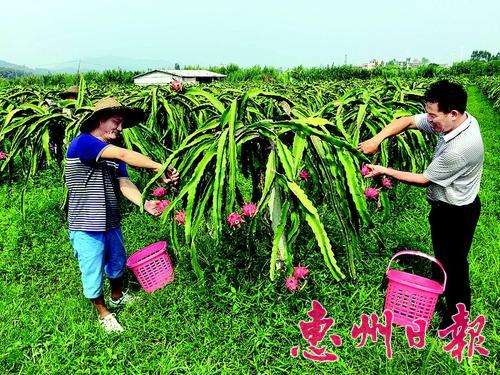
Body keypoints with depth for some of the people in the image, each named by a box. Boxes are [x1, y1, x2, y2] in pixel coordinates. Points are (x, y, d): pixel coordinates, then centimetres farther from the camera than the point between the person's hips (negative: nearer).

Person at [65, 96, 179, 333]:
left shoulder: (113, 151, 7)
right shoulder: (82, 142, -19)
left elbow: (124, 183, -6)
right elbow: (124, 155, -31)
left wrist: (144, 203, -24)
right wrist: (161, 169, -34)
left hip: (111, 223, 8)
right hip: (86, 227, -8)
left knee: (117, 263, 26)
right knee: (93, 274, 9)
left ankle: (117, 298, 53)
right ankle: (104, 314, 33)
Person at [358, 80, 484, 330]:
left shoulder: (461, 147, -36)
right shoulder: (455, 119, -11)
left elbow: (424, 180, -24)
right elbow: (407, 121, -7)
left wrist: (384, 171, -19)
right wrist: (377, 139, -21)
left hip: (457, 212, -8)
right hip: (444, 205, 8)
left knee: (454, 262, 11)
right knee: (440, 254, 27)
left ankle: (458, 316, 33)